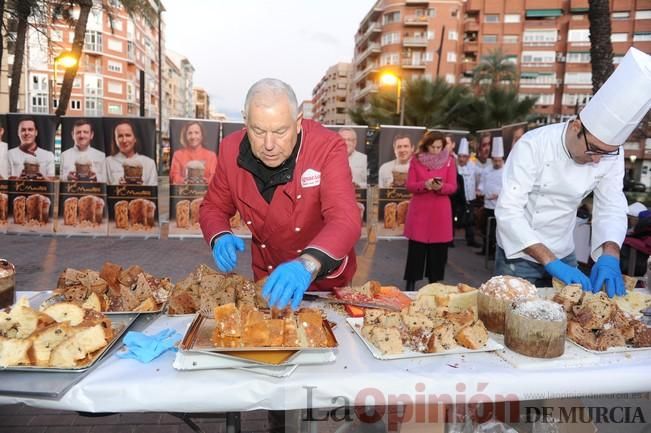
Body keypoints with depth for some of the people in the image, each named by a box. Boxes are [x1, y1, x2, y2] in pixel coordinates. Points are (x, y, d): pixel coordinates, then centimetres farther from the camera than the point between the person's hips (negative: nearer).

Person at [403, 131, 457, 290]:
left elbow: (453, 187, 2)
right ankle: (410, 285, 10)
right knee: (416, 250, 1)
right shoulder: (416, 160, 3)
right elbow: (409, 185, -1)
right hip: (419, 210, -1)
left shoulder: (449, 161, 4)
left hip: (440, 212, 1)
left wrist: (441, 187, -20)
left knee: (438, 251, 4)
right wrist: (424, 185, -20)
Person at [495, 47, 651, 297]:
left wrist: (610, 255, -26)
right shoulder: (533, 144, -24)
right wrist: (550, 263, -32)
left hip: (564, 257, 4)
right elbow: (508, 210, -27)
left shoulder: (611, 154, -9)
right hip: (519, 256, -4)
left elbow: (611, 208, -7)